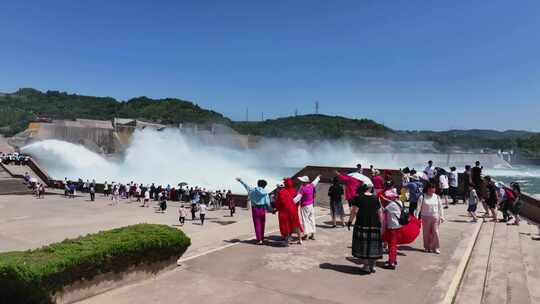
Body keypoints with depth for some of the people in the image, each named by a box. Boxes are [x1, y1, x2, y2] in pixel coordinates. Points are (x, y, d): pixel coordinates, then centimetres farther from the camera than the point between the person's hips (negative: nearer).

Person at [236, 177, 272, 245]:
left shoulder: (253, 190, 0)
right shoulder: (265, 193, -1)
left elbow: (246, 185, 14)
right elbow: (268, 203, -5)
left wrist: (240, 180, 30)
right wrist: (271, 210, 7)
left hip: (255, 209, 0)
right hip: (262, 209, 1)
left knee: (257, 224, 1)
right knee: (262, 224, 14)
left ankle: (259, 240, -5)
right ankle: (262, 238, 24)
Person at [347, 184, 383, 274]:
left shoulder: (358, 197, -6)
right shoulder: (375, 198, 3)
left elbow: (354, 211, -9)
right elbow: (379, 213, 5)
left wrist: (350, 221, -2)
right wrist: (380, 224, 12)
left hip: (362, 224, -3)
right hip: (374, 225, 3)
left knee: (363, 244, 5)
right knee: (373, 244, 12)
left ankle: (366, 266, 6)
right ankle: (372, 265, 19)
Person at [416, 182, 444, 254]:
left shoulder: (437, 197, 3)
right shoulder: (422, 197, -6)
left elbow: (440, 207, 9)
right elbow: (418, 207, -5)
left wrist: (441, 217, 8)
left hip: (435, 217, 2)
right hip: (426, 217, -1)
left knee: (435, 232, -1)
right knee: (426, 233, 7)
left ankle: (436, 248, 11)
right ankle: (427, 247, 21)